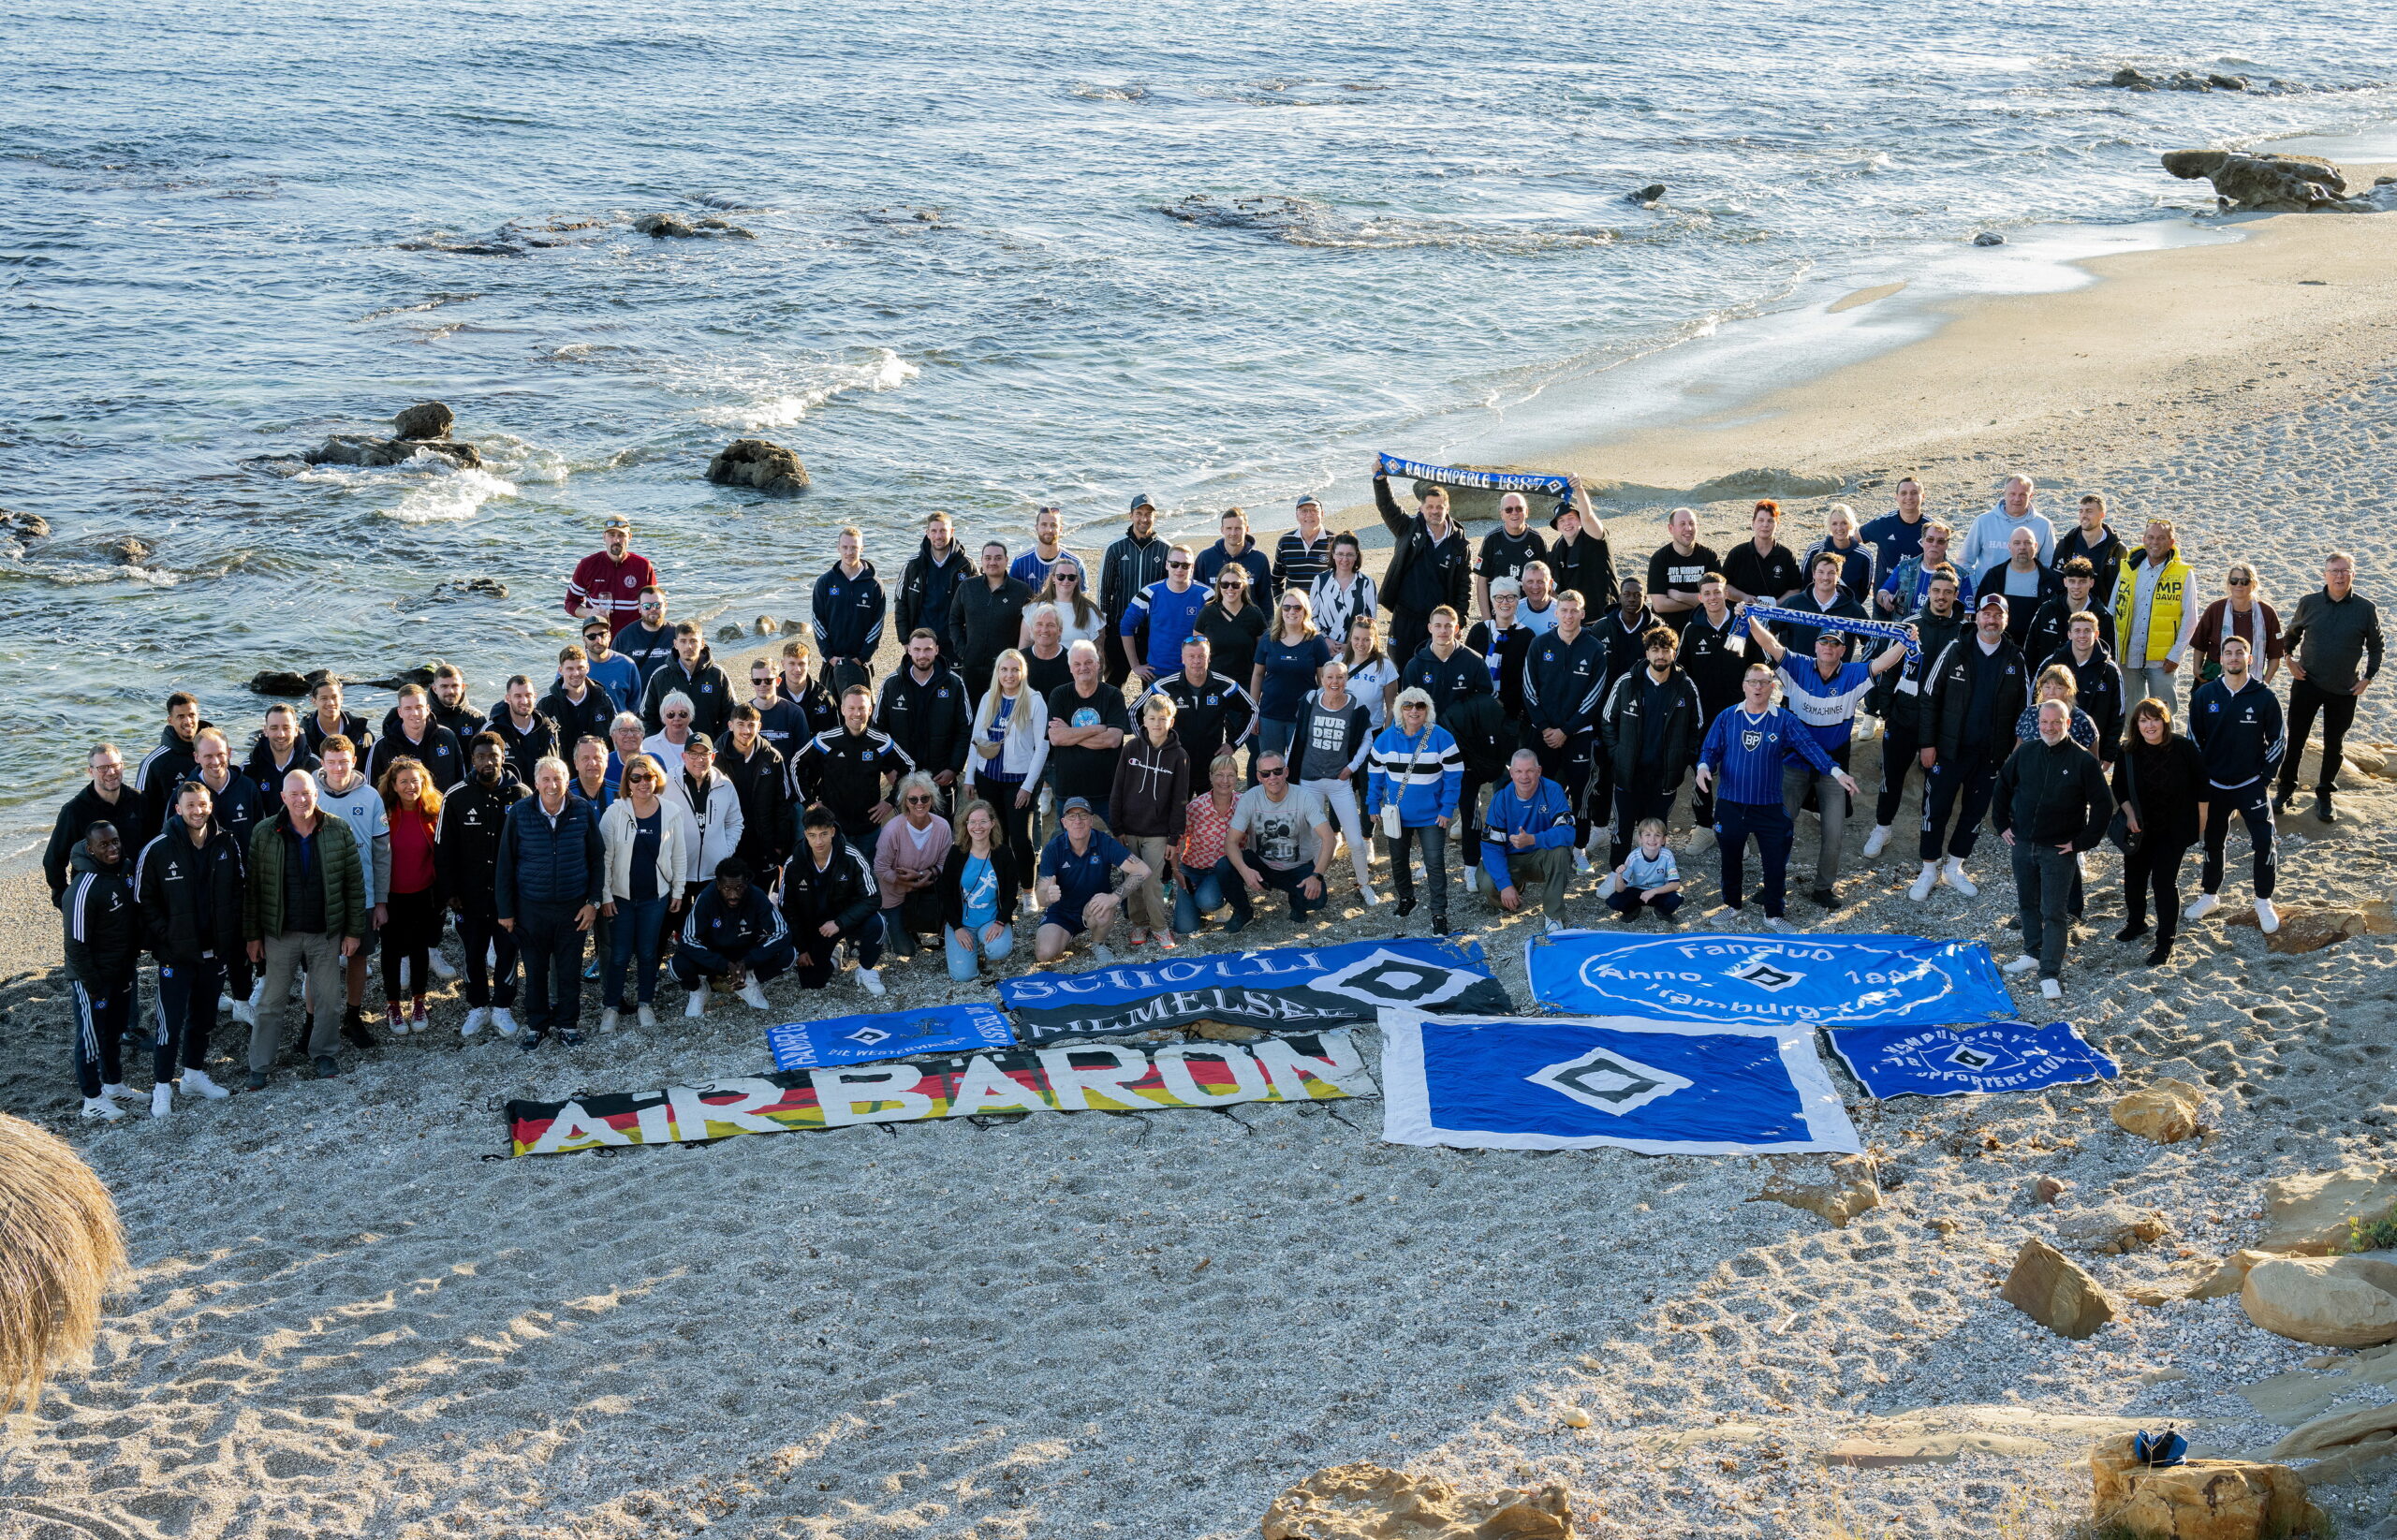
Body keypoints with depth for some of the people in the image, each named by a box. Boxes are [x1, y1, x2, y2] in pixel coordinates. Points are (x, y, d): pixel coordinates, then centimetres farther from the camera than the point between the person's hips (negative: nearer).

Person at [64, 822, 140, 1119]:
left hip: (123, 972, 8)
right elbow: (76, 944, -23)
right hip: (93, 978, -8)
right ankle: (93, 1101, 16)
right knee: (91, 1037, 5)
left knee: (117, 1031, 22)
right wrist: (92, 985, -20)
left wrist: (134, 959, 13)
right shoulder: (84, 888, -26)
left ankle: (114, 1084, 39)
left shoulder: (124, 870, -1)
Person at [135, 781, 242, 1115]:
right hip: (177, 953, -4)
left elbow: (238, 891, 8)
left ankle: (194, 1074, 32)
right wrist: (164, 935, -11)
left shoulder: (228, 845, -1)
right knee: (171, 1022, -3)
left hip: (216, 951, 4)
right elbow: (143, 900, -5)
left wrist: (232, 936, 1)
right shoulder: (157, 850, -11)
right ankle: (162, 1087, 7)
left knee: (204, 1018, 17)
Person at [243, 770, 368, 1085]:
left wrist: (354, 930, 0)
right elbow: (251, 888, -1)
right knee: (272, 1002, 5)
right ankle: (260, 1065, 14)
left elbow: (354, 884, 1)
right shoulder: (264, 834, -5)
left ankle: (323, 1053, 29)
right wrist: (252, 935, -2)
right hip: (280, 933, -1)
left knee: (328, 1000, 10)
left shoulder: (338, 830, -3)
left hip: (326, 932, 1)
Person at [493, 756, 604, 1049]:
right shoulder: (519, 813, -7)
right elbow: (505, 864, -1)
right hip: (531, 907, 0)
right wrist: (505, 910, -1)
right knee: (535, 970, 10)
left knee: (570, 969, 9)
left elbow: (597, 859, 3)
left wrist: (593, 902, -1)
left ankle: (566, 1024, 24)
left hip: (573, 907, 0)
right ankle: (536, 1025, 24)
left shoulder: (583, 811, -5)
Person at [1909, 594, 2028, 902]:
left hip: (1991, 753, 2)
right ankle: (1930, 871, 15)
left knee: (1975, 812, 11)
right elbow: (1930, 697, -4)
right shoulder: (1955, 651, -5)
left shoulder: (2015, 659, 1)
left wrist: (2016, 749, 2)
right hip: (1950, 749, -2)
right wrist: (1927, 743, -7)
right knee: (1936, 809, 2)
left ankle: (1954, 868, 27)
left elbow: (2023, 707, 7)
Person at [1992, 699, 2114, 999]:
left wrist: (2083, 842, -9)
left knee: (2055, 912, -3)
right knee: (2027, 903, 17)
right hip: (2023, 844, 5)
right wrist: (2002, 823, 11)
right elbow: (2003, 785, 16)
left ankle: (2049, 974, 0)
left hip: (2059, 850, -5)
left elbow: (2103, 804, -7)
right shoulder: (2026, 753, 0)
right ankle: (2033, 953, 36)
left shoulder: (2083, 760, -12)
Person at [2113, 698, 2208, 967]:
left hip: (2173, 830, -4)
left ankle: (2165, 943, 4)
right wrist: (2129, 813, -11)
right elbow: (2119, 786, 3)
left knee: (2164, 881, -6)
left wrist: (2201, 817, -1)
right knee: (2134, 876, 17)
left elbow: (2200, 783, -5)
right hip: (2139, 827, 4)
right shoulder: (2128, 751, -9)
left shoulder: (2184, 748, -16)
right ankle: (2135, 923, 43)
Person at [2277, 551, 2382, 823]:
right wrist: (2290, 659, 2)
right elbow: (2293, 632, 13)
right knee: (2295, 739, 5)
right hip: (2307, 683, 0)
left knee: (2334, 745, 10)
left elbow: (2375, 647, 5)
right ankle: (2286, 790, 22)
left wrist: (2367, 678, -1)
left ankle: (2324, 797, 25)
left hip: (2344, 690, 0)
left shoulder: (2366, 609, -7)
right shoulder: (2309, 603, -5)